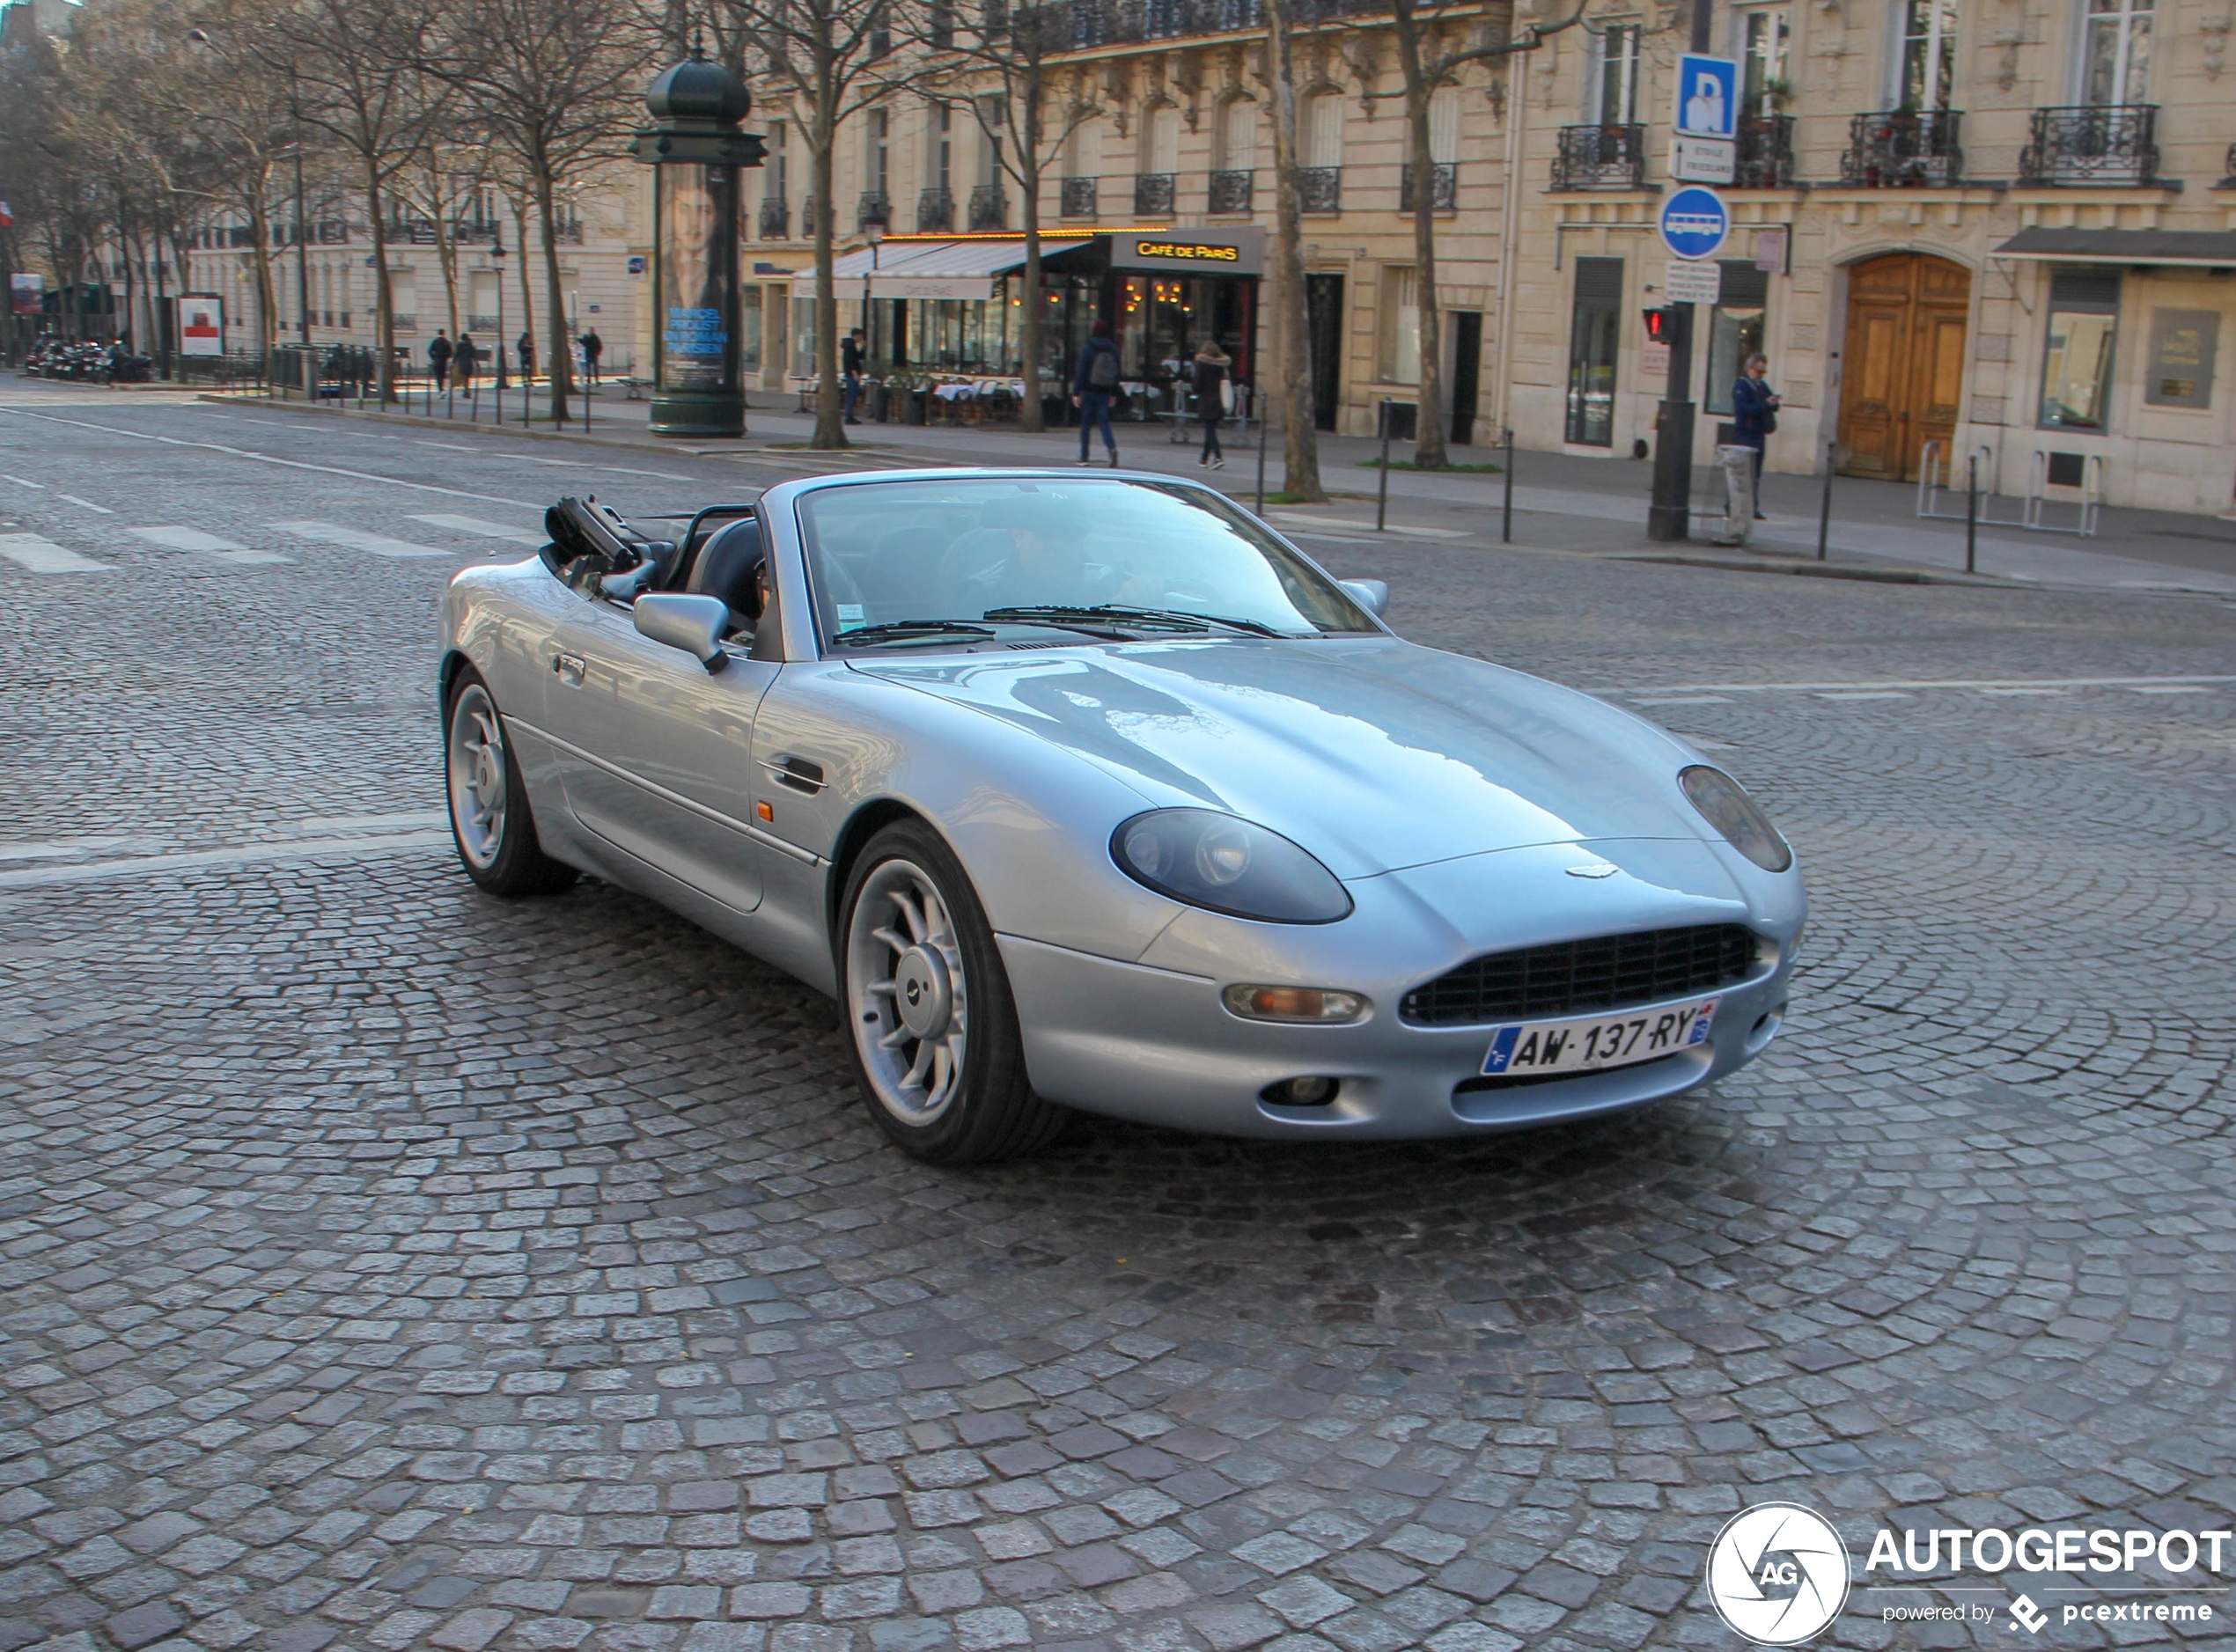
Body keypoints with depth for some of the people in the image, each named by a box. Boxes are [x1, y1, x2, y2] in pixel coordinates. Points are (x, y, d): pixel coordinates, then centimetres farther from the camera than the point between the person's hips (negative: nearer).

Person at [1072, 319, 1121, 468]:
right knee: (1104, 422, 4)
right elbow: (1117, 373, 10)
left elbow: (1080, 372, -10)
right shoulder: (1113, 350, 6)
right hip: (1105, 392, 3)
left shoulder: (1087, 349, -8)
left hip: (1089, 391, -3)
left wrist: (1076, 392, -8)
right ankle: (1112, 448, -21)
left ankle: (1084, 457, 8)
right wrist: (1114, 394, 17)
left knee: (1085, 423, 6)